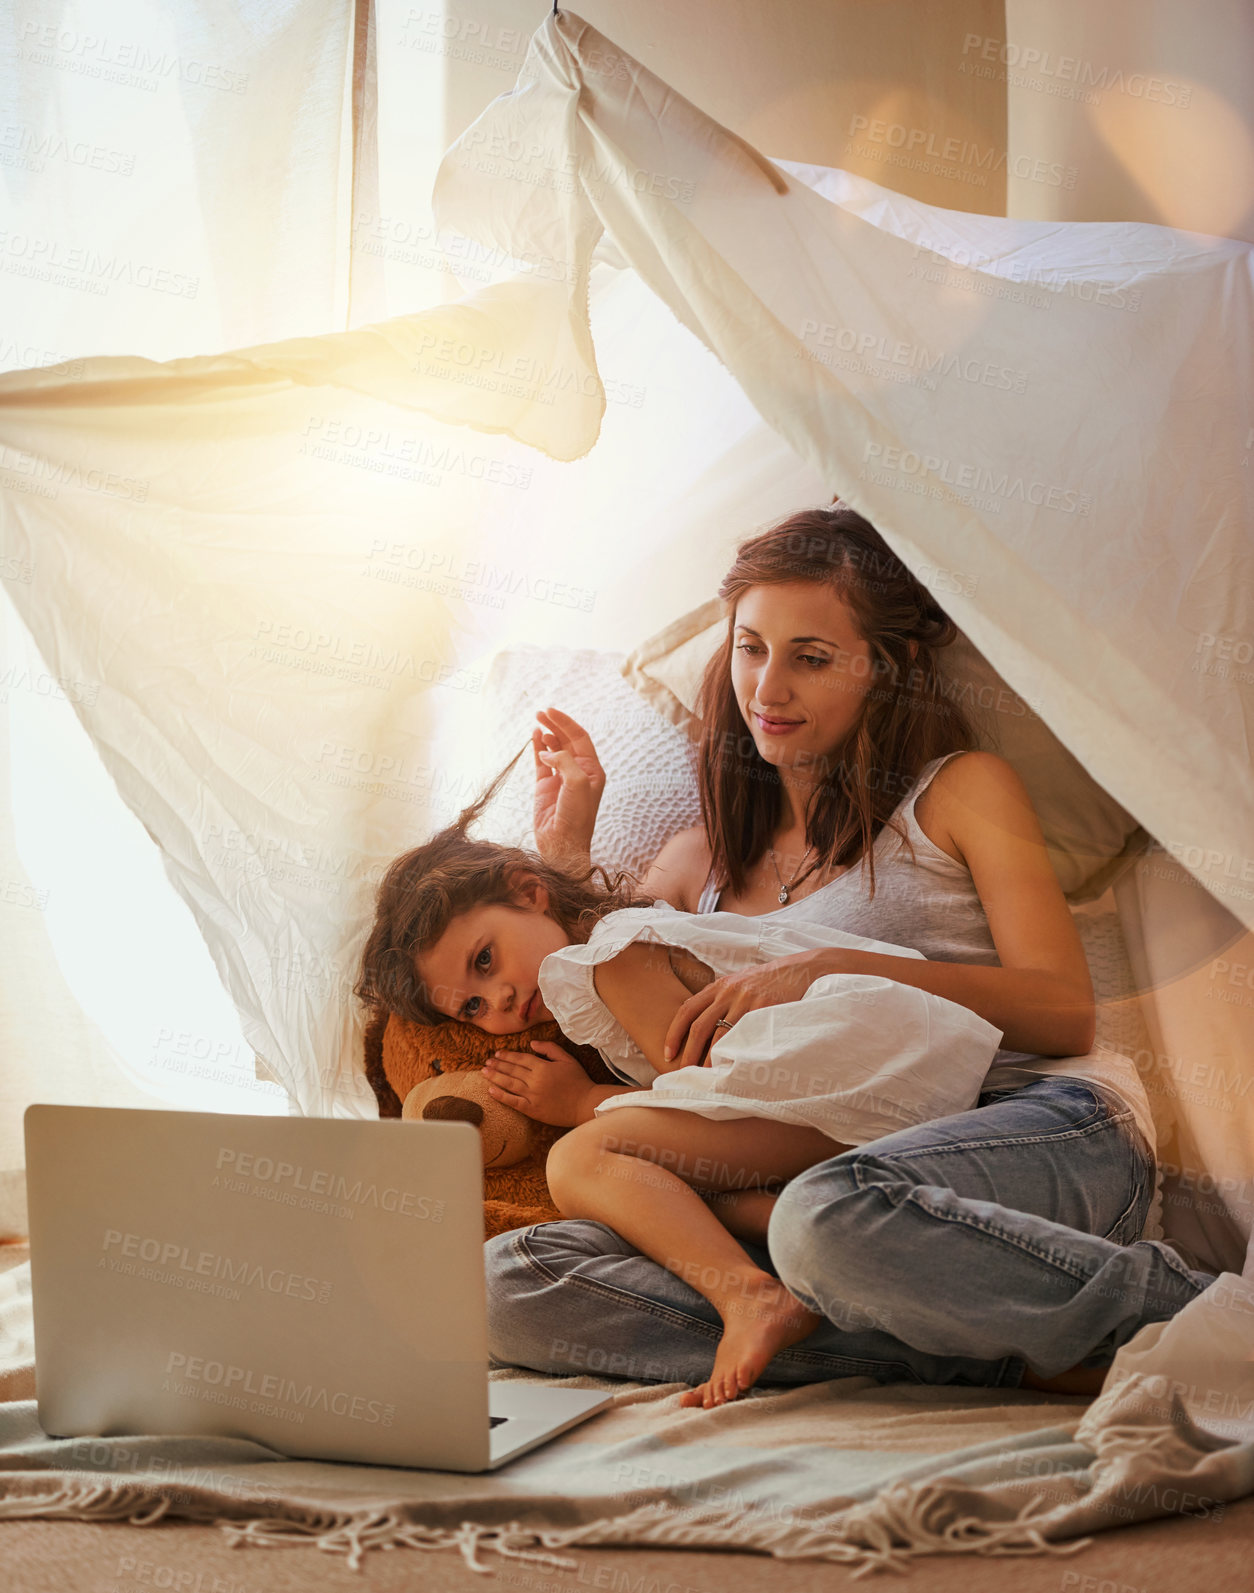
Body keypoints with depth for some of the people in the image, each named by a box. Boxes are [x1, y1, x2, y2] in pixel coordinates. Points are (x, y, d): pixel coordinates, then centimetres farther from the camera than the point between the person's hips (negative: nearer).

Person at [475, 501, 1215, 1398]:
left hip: (1046, 1123, -4)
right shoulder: (697, 865, 26)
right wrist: (564, 855, 18)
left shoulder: (961, 792, 14)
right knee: (513, 1279, -21)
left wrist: (835, 971, -10)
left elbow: (1065, 1011, 1)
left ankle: (1180, 1307, -17)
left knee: (828, 1218, -41)